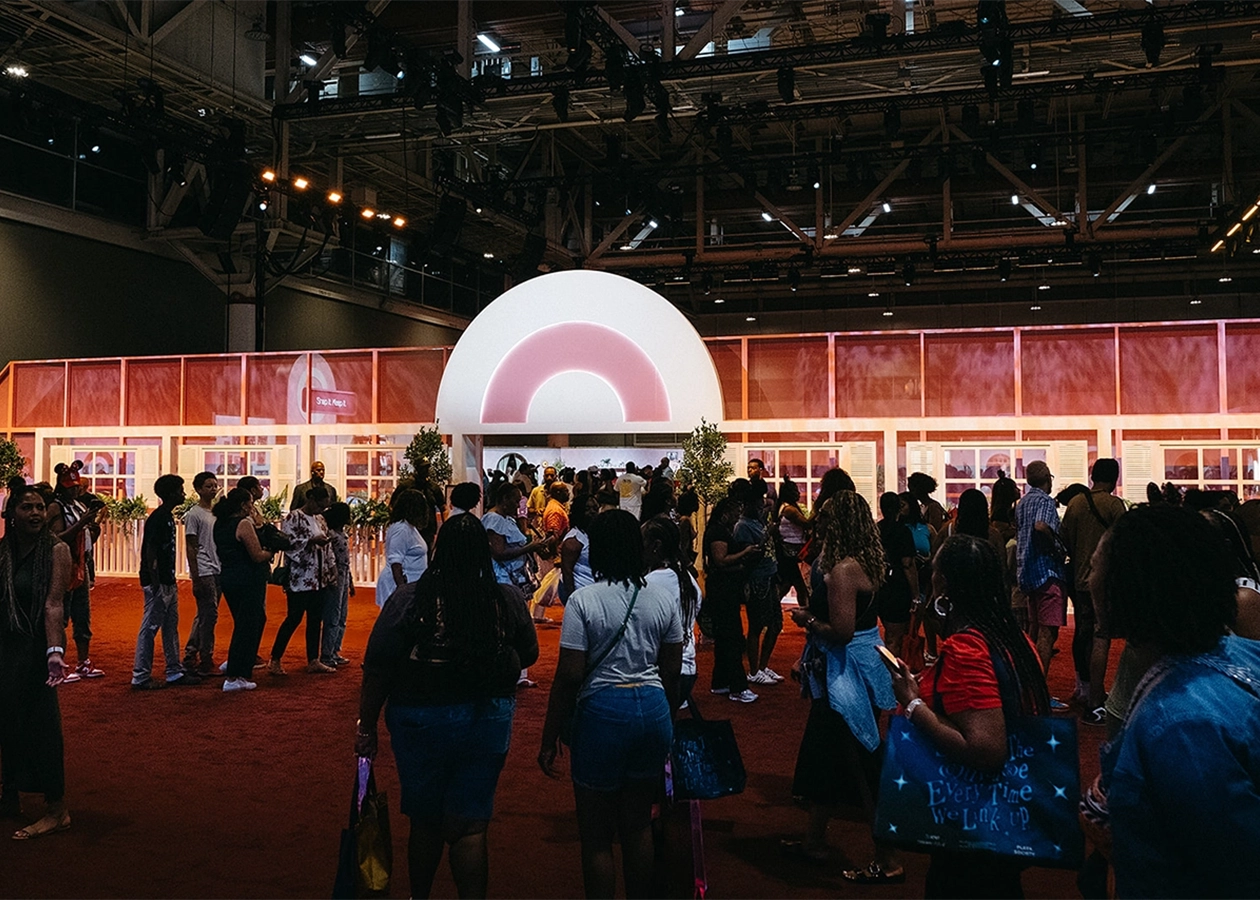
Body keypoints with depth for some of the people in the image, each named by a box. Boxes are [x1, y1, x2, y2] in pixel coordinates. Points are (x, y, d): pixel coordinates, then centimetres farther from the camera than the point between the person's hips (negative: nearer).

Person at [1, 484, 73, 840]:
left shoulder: (55, 550, -11)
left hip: (35, 647, -5)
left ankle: (56, 810, 2)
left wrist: (55, 652, -32)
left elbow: (54, 605, -21)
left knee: (41, 724, -5)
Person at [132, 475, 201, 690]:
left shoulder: (168, 517, 13)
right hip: (157, 583, -10)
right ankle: (140, 677, 2)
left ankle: (175, 672, 20)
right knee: (150, 628, -4)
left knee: (171, 627, 13)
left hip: (168, 582, 10)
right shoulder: (157, 519, -15)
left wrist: (171, 581, 18)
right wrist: (155, 584, -21)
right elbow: (150, 552, -19)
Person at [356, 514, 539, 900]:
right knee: (469, 827, 9)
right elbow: (528, 655, 7)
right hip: (489, 720, 0)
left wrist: (366, 727, -2)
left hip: (421, 720, 0)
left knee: (424, 821, 20)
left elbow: (377, 669, -12)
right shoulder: (508, 601, -8)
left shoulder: (408, 598, -14)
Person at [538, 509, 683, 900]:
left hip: (602, 710, -5)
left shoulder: (583, 600, -11)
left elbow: (569, 676, -13)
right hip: (653, 707, 5)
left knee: (596, 834, 10)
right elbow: (671, 672, 7)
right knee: (638, 825, 20)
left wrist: (549, 739, -4)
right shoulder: (664, 600, 2)